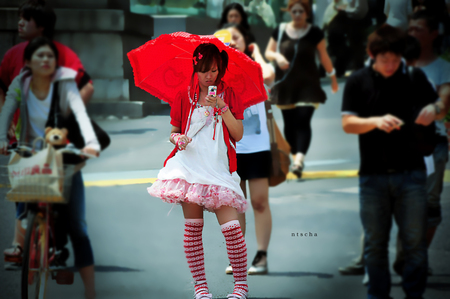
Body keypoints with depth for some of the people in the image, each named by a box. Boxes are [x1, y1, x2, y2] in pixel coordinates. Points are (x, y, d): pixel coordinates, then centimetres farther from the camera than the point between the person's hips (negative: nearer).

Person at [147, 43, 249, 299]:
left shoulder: (229, 95, 7)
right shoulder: (184, 97, 10)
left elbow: (238, 135, 0)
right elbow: (173, 131, 17)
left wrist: (222, 107, -11)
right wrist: (177, 138, -7)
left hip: (219, 167, -1)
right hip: (190, 165, 2)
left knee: (231, 225, -13)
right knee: (193, 227, -3)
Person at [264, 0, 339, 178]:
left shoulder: (314, 33, -1)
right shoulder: (280, 31, 4)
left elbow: (324, 56, 8)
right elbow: (268, 52, 10)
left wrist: (333, 77, 13)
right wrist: (277, 56, -12)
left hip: (308, 84, -3)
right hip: (285, 83, 3)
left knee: (303, 121, -15)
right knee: (289, 123, 6)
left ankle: (299, 160, -26)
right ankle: (295, 155, 20)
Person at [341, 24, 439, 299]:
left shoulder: (415, 77, 4)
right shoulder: (358, 82, 2)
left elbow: (437, 105, 15)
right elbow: (347, 123, -3)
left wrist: (432, 111, -10)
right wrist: (376, 121, -21)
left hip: (410, 172, 0)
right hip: (373, 174, 0)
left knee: (415, 241, 0)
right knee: (375, 243, 7)